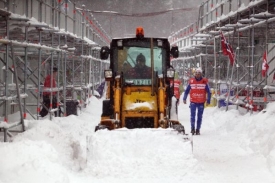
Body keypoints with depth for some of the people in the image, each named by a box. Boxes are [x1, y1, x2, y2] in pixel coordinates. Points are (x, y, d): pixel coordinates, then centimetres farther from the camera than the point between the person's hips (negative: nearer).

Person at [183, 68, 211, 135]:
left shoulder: (204, 82, -2)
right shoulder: (191, 81, -1)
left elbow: (208, 92, 4)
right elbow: (187, 91, 8)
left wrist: (208, 101, -1)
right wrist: (184, 99, 0)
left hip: (201, 102, 0)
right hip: (193, 102, 0)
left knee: (200, 117, 5)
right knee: (193, 116, -7)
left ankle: (198, 130, 12)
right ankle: (192, 128, 5)